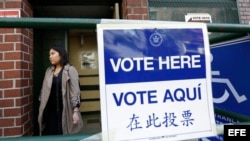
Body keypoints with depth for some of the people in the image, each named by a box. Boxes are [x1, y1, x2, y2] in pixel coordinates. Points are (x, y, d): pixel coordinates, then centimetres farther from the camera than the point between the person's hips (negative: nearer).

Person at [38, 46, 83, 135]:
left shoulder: (70, 70, -4)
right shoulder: (49, 71, 12)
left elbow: (75, 91, -10)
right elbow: (44, 91, 14)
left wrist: (75, 111, -16)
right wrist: (41, 110, 12)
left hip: (64, 111, -4)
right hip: (50, 111, 5)